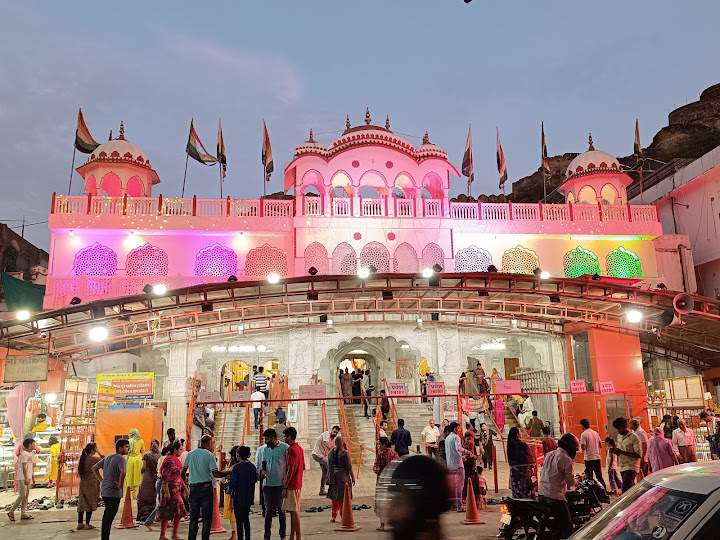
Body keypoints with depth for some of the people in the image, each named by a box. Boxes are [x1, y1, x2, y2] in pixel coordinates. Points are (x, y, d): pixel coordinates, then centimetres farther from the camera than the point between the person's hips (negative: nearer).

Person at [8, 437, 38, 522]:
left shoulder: (30, 454, 15)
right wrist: (26, 478, -24)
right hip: (22, 478, -9)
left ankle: (24, 513, 10)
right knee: (22, 496, -8)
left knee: (26, 496, 8)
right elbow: (24, 466, -20)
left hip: (28, 478, 9)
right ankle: (11, 512, 4)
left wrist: (32, 478, 22)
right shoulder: (24, 454, -14)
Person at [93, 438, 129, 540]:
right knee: (109, 518, -1)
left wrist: (101, 480, 13)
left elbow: (94, 468, 19)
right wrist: (120, 485, -18)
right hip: (114, 493, -8)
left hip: (104, 491, 8)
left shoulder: (107, 457, 12)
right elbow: (123, 473, -33)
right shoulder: (120, 458, -15)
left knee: (107, 516, 19)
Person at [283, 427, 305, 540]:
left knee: (294, 511, -5)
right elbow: (303, 467, 18)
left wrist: (285, 487, -17)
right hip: (298, 484, 9)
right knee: (294, 511, 12)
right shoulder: (299, 448, 13)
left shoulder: (291, 449, -16)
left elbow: (291, 469, -20)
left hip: (291, 485, -9)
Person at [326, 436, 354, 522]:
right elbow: (349, 467, -11)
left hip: (334, 477, 5)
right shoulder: (345, 453, -13)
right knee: (343, 498, 5)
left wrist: (330, 478, 15)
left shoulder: (331, 452, 2)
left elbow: (329, 466, 7)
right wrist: (353, 478, -2)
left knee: (335, 498, 15)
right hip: (343, 476, -5)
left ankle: (333, 517, 18)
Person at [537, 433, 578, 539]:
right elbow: (571, 482, -8)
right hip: (555, 497, -8)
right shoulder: (566, 459, -12)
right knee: (566, 527, 2)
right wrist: (575, 479, 14)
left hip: (541, 495, 8)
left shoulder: (549, 455, 10)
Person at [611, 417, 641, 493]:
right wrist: (614, 451, -3)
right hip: (622, 467, 8)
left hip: (631, 467, -8)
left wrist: (622, 452, -22)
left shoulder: (633, 437, -10)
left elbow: (638, 455, -16)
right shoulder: (619, 436, 13)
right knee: (631, 488, 12)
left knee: (625, 489, -16)